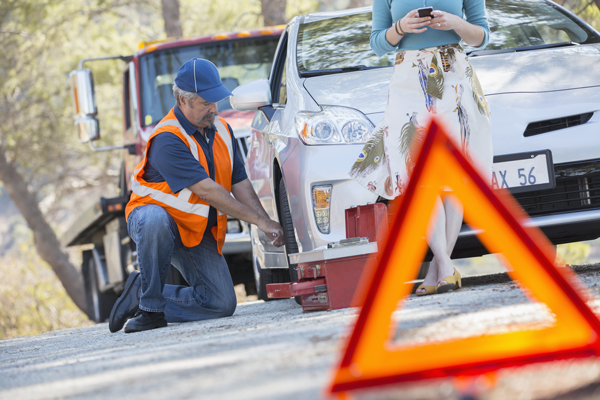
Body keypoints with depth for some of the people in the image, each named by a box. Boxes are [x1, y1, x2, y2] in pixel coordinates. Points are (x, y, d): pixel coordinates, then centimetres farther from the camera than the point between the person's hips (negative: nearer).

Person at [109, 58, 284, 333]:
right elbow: (206, 190, -27)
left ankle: (142, 293, 9)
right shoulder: (167, 140, -23)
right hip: (153, 213, -6)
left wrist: (267, 223, -9)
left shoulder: (222, 131, 4)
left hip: (198, 233, 6)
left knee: (223, 304, -9)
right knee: (155, 220, -44)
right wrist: (258, 220, -25)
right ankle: (151, 308, -28)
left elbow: (239, 183, 6)